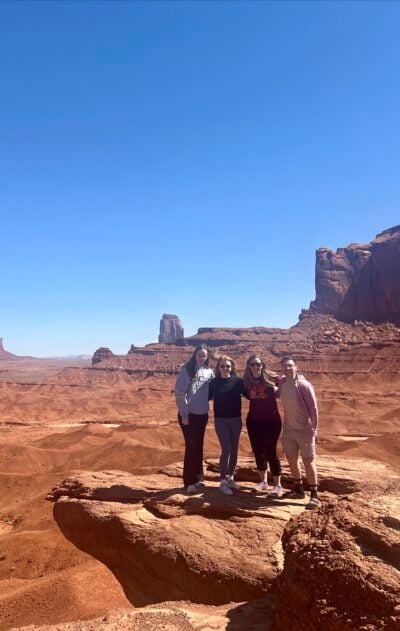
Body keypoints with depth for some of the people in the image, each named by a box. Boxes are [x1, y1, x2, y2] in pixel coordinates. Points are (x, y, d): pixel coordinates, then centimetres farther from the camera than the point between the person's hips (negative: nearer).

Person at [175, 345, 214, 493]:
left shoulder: (209, 372, 4)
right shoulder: (186, 370, -10)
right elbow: (179, 393, -12)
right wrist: (184, 414, -14)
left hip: (202, 415, 5)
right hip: (188, 414, -4)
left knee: (199, 446, 12)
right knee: (191, 446, -3)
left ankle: (197, 477, 25)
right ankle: (189, 481, 7)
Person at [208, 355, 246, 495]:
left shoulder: (237, 381, -4)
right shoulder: (214, 382, -4)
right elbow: (207, 397, 2)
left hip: (236, 420, 2)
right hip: (221, 421, -2)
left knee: (234, 450, 11)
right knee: (226, 450, -5)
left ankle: (231, 478, 28)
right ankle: (223, 482, 7)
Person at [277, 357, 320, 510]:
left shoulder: (304, 385, -18)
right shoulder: (282, 383, -2)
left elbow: (313, 408, -18)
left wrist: (312, 430, -21)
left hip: (304, 430, -6)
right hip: (289, 429, 6)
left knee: (308, 461, 0)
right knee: (291, 459, 14)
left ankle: (314, 495, 11)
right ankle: (299, 489, 31)